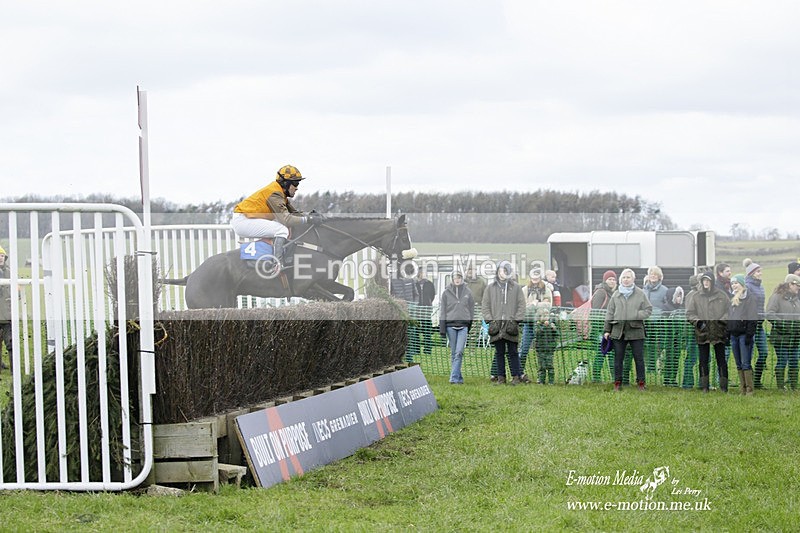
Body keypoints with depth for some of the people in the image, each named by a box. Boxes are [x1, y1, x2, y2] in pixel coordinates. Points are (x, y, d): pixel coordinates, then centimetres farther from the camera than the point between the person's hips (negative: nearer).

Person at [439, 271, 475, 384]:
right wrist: (442, 328, -3)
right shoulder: (446, 293, 3)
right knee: (453, 353, 4)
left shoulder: (468, 292, 6)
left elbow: (471, 309, 13)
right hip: (450, 325, 0)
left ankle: (454, 377, -16)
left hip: (463, 325, 0)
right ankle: (458, 377, 11)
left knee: (459, 352, -12)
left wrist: (469, 324, 12)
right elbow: (442, 311, 3)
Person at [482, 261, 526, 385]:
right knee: (499, 353, 6)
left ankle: (516, 376, 3)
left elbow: (521, 305, 5)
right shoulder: (491, 288, 10)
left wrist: (516, 320, -5)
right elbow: (485, 306, 10)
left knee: (512, 352, -1)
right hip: (496, 325, 2)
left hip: (511, 326, -2)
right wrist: (490, 321, -2)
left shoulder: (516, 287, 6)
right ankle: (501, 377, 10)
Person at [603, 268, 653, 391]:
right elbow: (610, 313, 12)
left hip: (635, 330, -2)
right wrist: (606, 330, 8)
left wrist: (636, 315, -12)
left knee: (639, 358, 0)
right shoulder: (616, 295, 10)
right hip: (618, 330, 2)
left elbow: (648, 310, 4)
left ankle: (641, 383, 8)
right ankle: (617, 383, 12)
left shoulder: (640, 294, 3)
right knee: (618, 358, 5)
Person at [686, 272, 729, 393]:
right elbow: (689, 313, 5)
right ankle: (704, 386, 8)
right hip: (702, 333, 1)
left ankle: (723, 386, 7)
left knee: (721, 359, 3)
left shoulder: (721, 295, 4)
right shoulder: (696, 296, 5)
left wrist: (723, 320, -9)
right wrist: (698, 322, -11)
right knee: (703, 360, 3)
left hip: (719, 333, -1)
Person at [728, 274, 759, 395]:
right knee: (739, 365, 7)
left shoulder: (751, 298, -5)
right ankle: (742, 390, 8)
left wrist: (749, 335, -17)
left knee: (745, 364, -10)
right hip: (733, 334, 7)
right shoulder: (732, 298, 17)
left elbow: (752, 318, -10)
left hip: (744, 334, -7)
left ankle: (749, 390, -9)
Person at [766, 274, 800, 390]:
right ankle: (780, 387, 1)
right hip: (781, 337, -7)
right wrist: (783, 325, -21)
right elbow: (769, 315, -16)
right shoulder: (777, 297, -6)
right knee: (782, 361, -4)